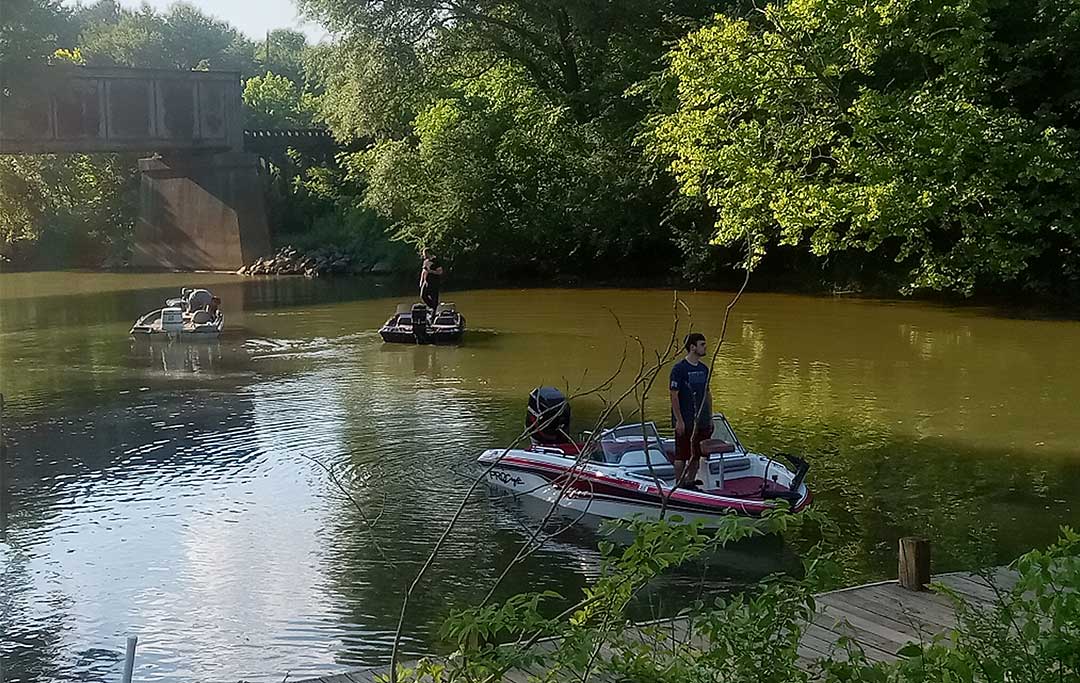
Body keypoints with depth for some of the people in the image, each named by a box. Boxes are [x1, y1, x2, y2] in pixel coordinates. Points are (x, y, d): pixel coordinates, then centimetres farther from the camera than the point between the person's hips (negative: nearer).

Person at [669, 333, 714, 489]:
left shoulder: (704, 368, 10)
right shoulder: (679, 368, -12)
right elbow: (674, 395, -13)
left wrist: (710, 417, 14)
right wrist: (679, 420, -16)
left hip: (702, 421, 7)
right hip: (685, 422, -7)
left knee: (696, 454, 12)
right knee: (682, 455, 0)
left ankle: (691, 482, 24)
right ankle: (678, 485, 10)